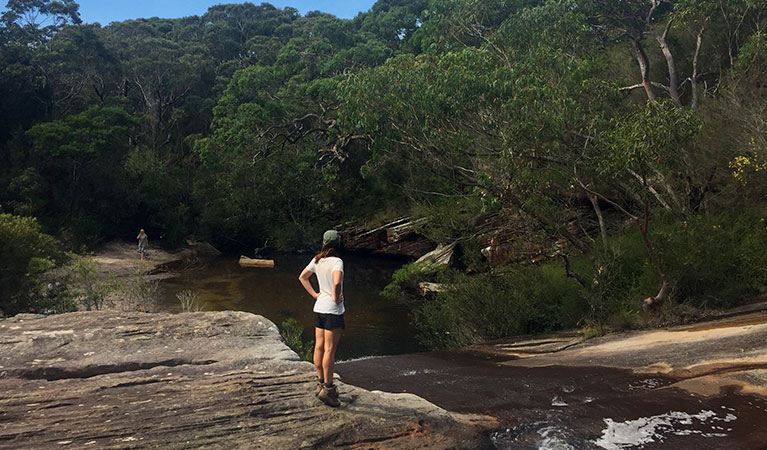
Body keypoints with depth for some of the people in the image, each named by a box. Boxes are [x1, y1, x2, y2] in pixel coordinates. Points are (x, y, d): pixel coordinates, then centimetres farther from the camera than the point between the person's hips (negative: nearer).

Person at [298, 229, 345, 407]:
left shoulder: (317, 260, 5)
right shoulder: (337, 261, -17)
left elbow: (302, 277, 16)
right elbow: (337, 283, -33)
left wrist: (315, 294, 12)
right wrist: (336, 297, -15)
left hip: (319, 307, 7)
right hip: (333, 309, -7)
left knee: (319, 347, 13)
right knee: (330, 349, -1)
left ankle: (321, 384, 24)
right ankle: (327, 388, 4)